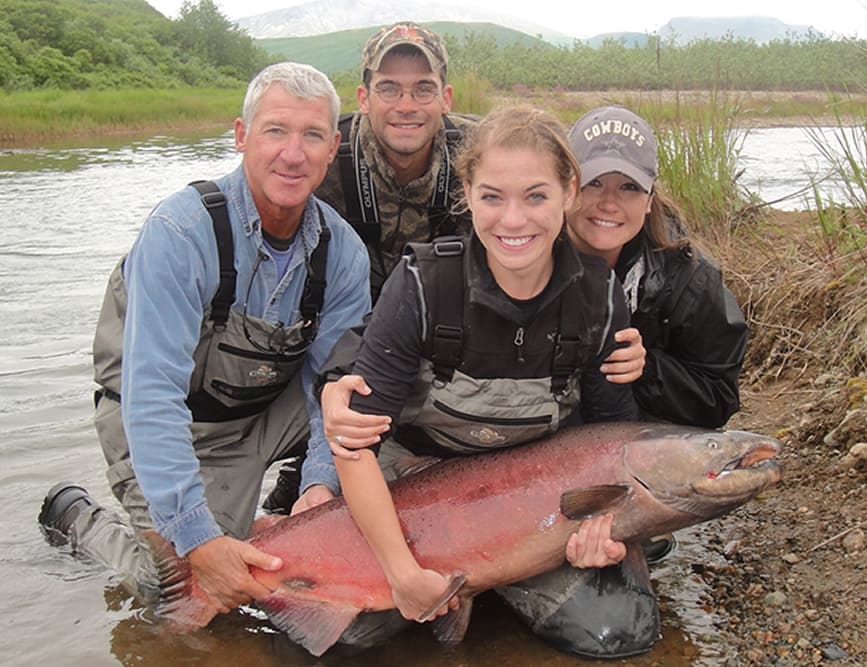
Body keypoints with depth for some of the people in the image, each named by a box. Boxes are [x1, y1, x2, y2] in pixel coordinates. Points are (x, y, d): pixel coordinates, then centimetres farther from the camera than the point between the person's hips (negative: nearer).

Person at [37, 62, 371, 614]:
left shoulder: (342, 251, -12)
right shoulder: (181, 232, -29)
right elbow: (151, 396, -33)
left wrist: (324, 481, -26)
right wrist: (199, 538, -38)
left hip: (267, 411, 5)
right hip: (164, 424, -4)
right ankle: (76, 516, 16)